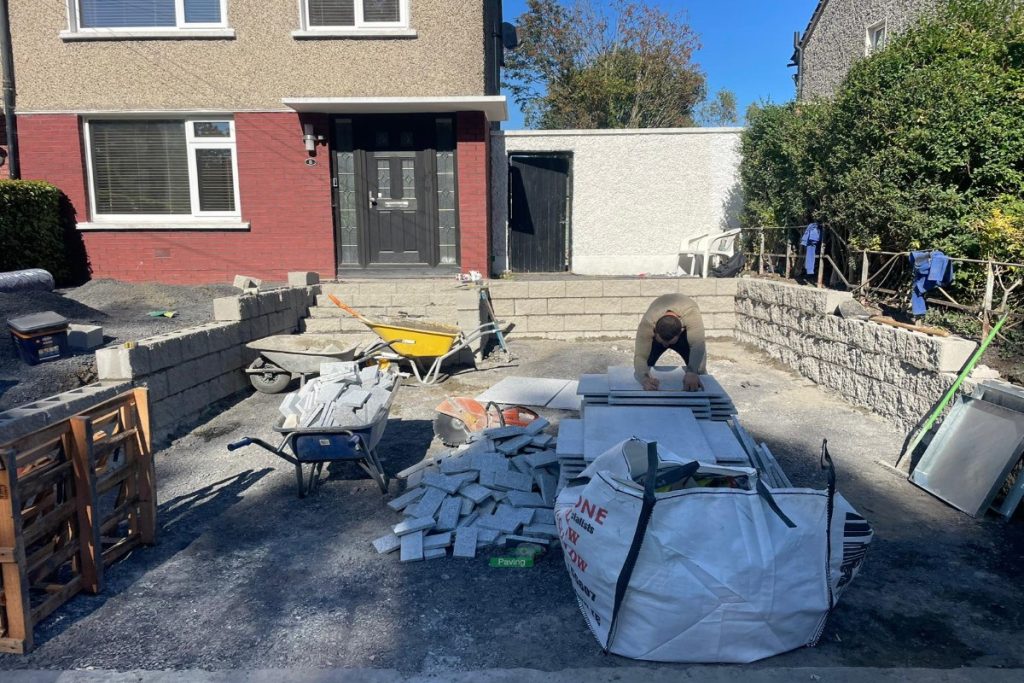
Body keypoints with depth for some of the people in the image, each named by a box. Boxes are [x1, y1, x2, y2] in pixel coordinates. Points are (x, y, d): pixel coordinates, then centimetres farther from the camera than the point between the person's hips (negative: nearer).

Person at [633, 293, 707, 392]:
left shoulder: (691, 314, -47)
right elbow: (640, 356, -47)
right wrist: (645, 379, -69)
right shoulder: (647, 323, -43)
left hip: (684, 331, 0)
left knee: (698, 368, -19)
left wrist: (692, 372, -76)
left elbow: (697, 345, -58)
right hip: (655, 335, 0)